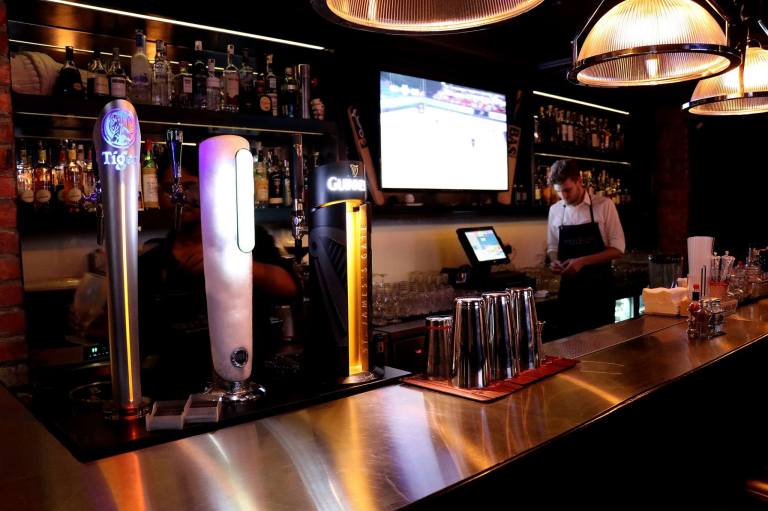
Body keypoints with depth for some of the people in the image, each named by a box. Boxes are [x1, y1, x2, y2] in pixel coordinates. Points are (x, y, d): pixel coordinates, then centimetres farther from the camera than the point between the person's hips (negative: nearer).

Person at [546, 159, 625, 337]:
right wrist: (554, 262, -8)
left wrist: (582, 261, -19)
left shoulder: (604, 205, -7)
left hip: (599, 288, -3)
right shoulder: (554, 210, 5)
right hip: (569, 288, 3)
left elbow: (617, 248, -9)